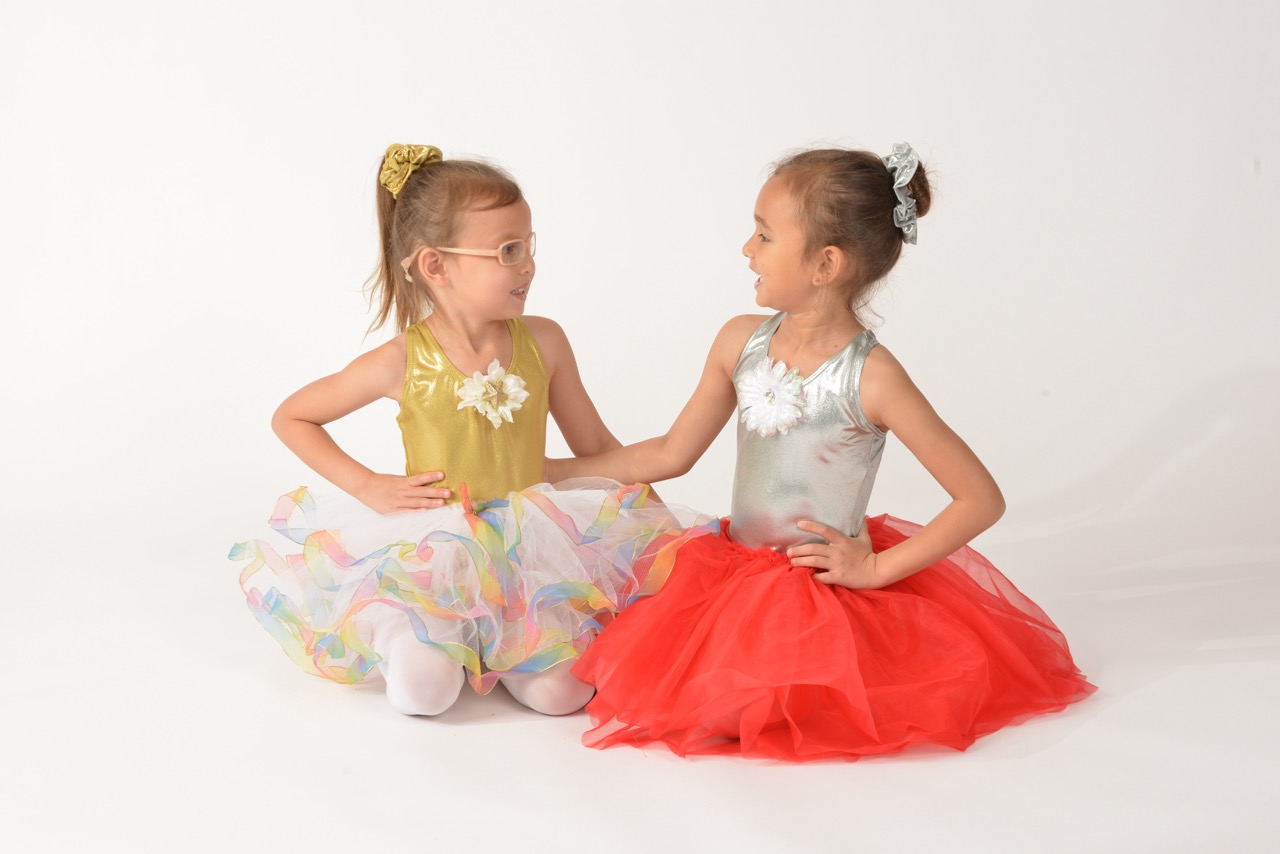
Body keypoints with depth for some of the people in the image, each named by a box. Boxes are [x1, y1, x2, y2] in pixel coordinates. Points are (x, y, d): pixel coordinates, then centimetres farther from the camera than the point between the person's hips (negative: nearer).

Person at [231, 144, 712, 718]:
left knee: (562, 691, -20)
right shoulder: (403, 362, -8)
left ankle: (492, 642, 12)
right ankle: (400, 628, 9)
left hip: (532, 547, 2)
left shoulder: (543, 343, -1)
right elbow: (290, 417, 5)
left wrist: (650, 514, 1)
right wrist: (366, 486, -5)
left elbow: (595, 446, 11)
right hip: (431, 555, -2)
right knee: (423, 688, -26)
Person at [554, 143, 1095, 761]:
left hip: (828, 590, -5)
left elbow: (983, 499, -17)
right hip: (734, 575, 6)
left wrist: (875, 568, -14)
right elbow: (671, 455, 9)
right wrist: (542, 471, 11)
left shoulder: (870, 378, -19)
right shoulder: (740, 342, -2)